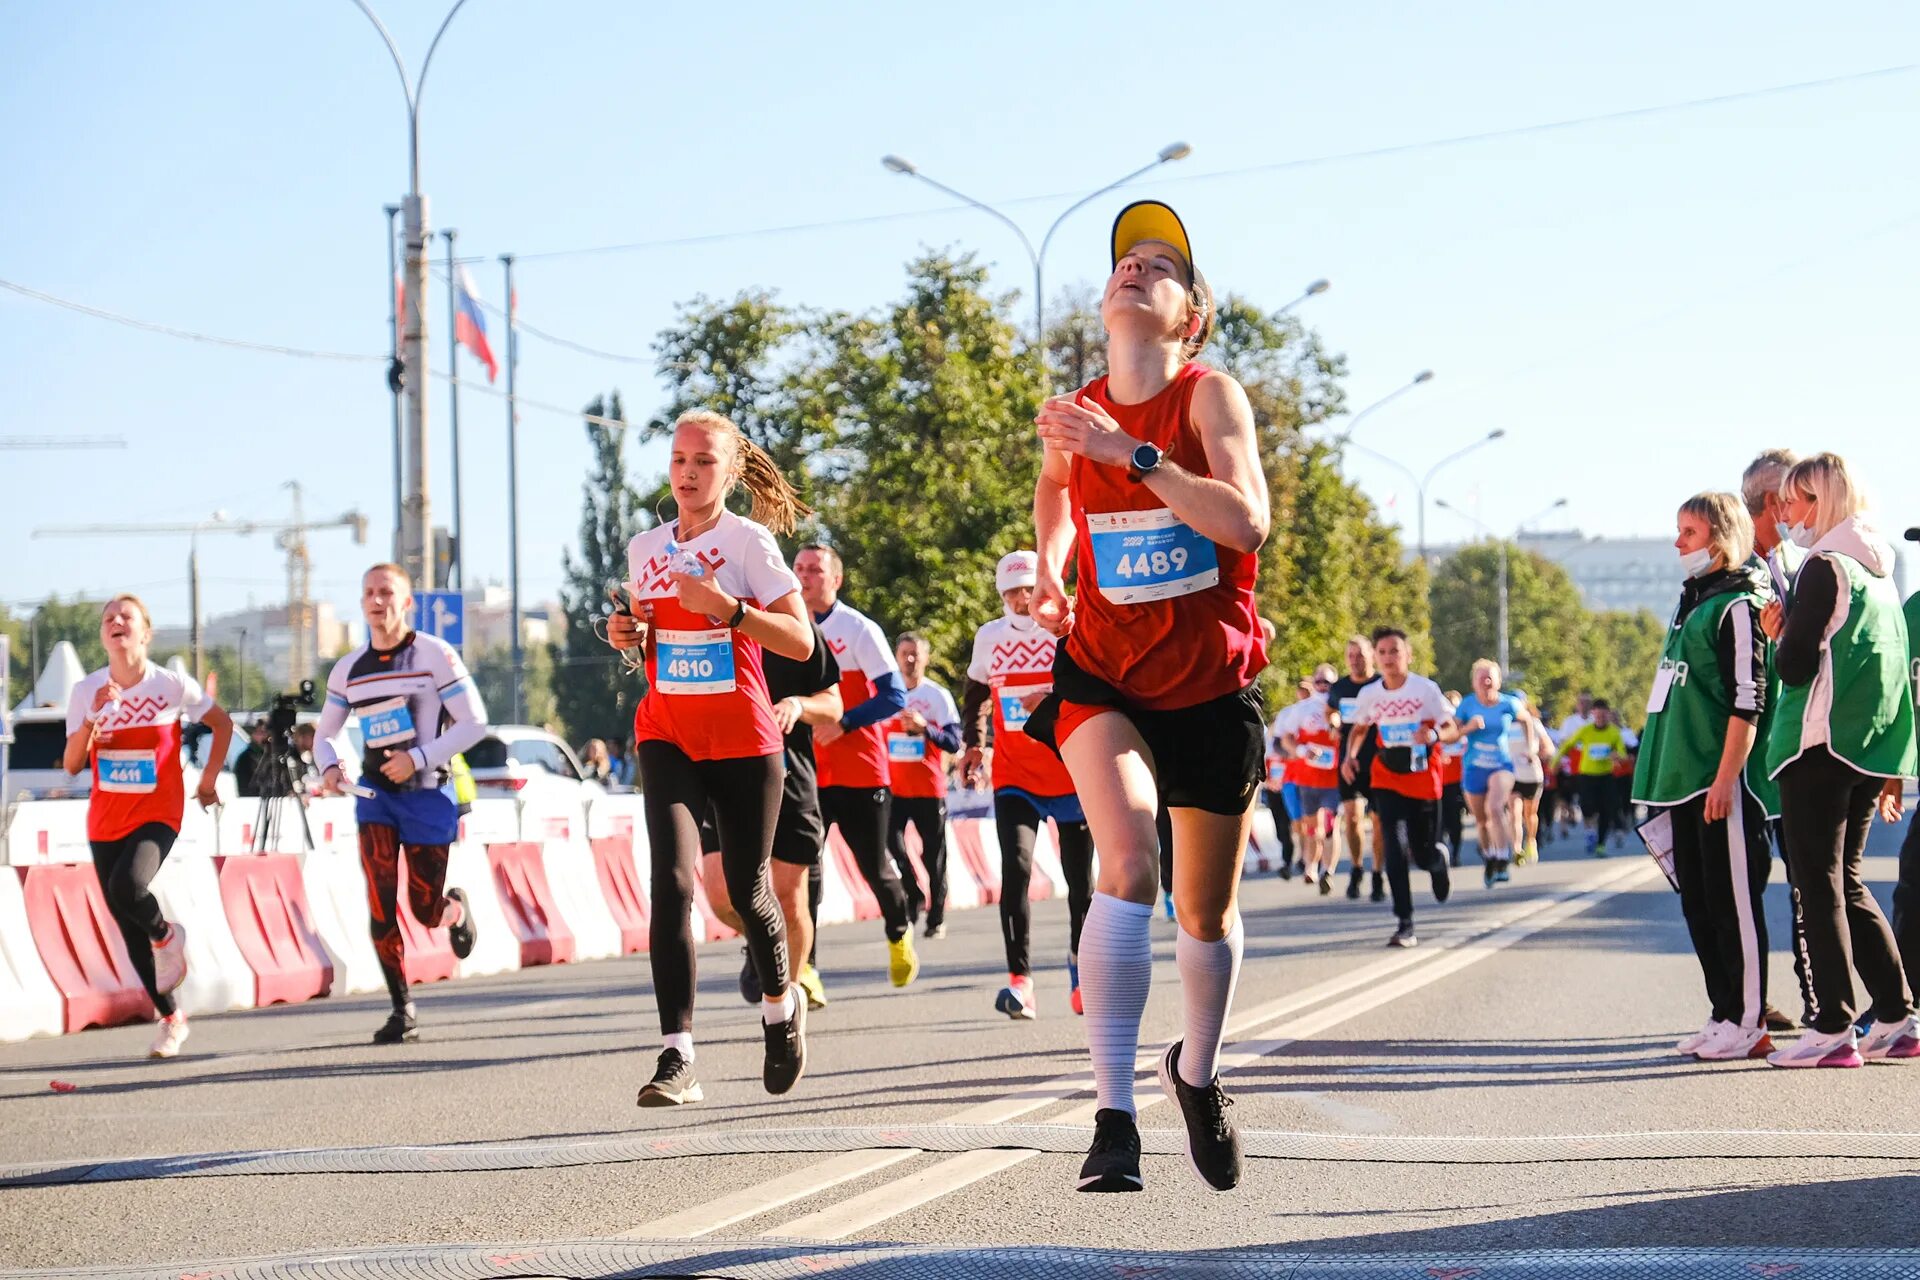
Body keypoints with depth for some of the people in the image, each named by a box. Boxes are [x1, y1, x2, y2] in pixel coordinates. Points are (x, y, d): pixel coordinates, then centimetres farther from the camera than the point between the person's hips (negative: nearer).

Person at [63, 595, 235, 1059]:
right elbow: (72, 765, -5)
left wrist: (208, 780, 7)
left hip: (157, 815, -4)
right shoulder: (86, 692, -1)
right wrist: (93, 717, -18)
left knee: (128, 887, -32)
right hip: (105, 822, 4)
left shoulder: (173, 686, -7)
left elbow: (223, 725, 8)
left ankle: (167, 935, 1)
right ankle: (171, 1018, 20)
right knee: (129, 930, 5)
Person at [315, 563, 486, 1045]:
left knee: (427, 911, 1)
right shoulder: (348, 670, 6)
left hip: (426, 793, -3)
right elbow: (325, 732, 16)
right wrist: (329, 766, -6)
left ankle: (456, 909, 39)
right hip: (374, 792, 3)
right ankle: (402, 1011, -3)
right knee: (380, 903, -12)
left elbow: (474, 723, -9)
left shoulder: (435, 656, -7)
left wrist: (419, 758, -18)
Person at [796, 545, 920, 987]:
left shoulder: (859, 630, -6)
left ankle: (900, 934, 35)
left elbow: (894, 696, -11)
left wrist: (842, 724, -20)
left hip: (860, 771, -3)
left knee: (874, 865, 8)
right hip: (805, 771, 3)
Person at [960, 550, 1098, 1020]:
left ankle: (1081, 971, 29)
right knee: (1015, 867, -18)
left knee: (1080, 880, 7)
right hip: (1015, 777, 1)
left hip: (1072, 774, -1)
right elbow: (975, 696, 22)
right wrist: (974, 744, 10)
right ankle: (1020, 981, -23)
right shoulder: (989, 638, 7)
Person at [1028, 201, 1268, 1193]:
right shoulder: (1072, 417, 0)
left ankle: (1197, 1075, 42)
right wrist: (1049, 571, 7)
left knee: (1208, 907, 12)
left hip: (1209, 682, 0)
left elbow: (1247, 523, -25)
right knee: (1126, 859, -26)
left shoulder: (1209, 396, -10)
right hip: (1103, 672, 0)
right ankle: (1113, 1118, -24)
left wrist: (1131, 451, -29)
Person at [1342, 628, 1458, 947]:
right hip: (1386, 781, 2)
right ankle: (1405, 924, -10)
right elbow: (1359, 729, 17)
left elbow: (1453, 729, -7)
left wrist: (1435, 735, -30)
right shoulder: (1369, 694, -1)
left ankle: (1439, 858, 46)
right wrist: (1351, 755, -1)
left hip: (1423, 781, -2)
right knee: (1395, 850, -12)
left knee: (1422, 854, 6)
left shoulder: (1426, 689, -10)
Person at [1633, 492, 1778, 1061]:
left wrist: (1725, 779, -20)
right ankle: (1724, 1013, 18)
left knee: (1733, 901, -5)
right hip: (1683, 780, 9)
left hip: (1721, 780, -9)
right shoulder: (1692, 599, 17)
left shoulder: (1739, 604, -10)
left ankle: (1748, 1022, -1)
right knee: (1698, 902, 11)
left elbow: (1748, 700, -16)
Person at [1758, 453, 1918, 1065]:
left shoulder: (1824, 567, -11)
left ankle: (1833, 1031, -7)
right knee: (1847, 883, 15)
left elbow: (1796, 666, -16)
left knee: (1819, 884, -5)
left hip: (1820, 744, -9)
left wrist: (1777, 634, 2)